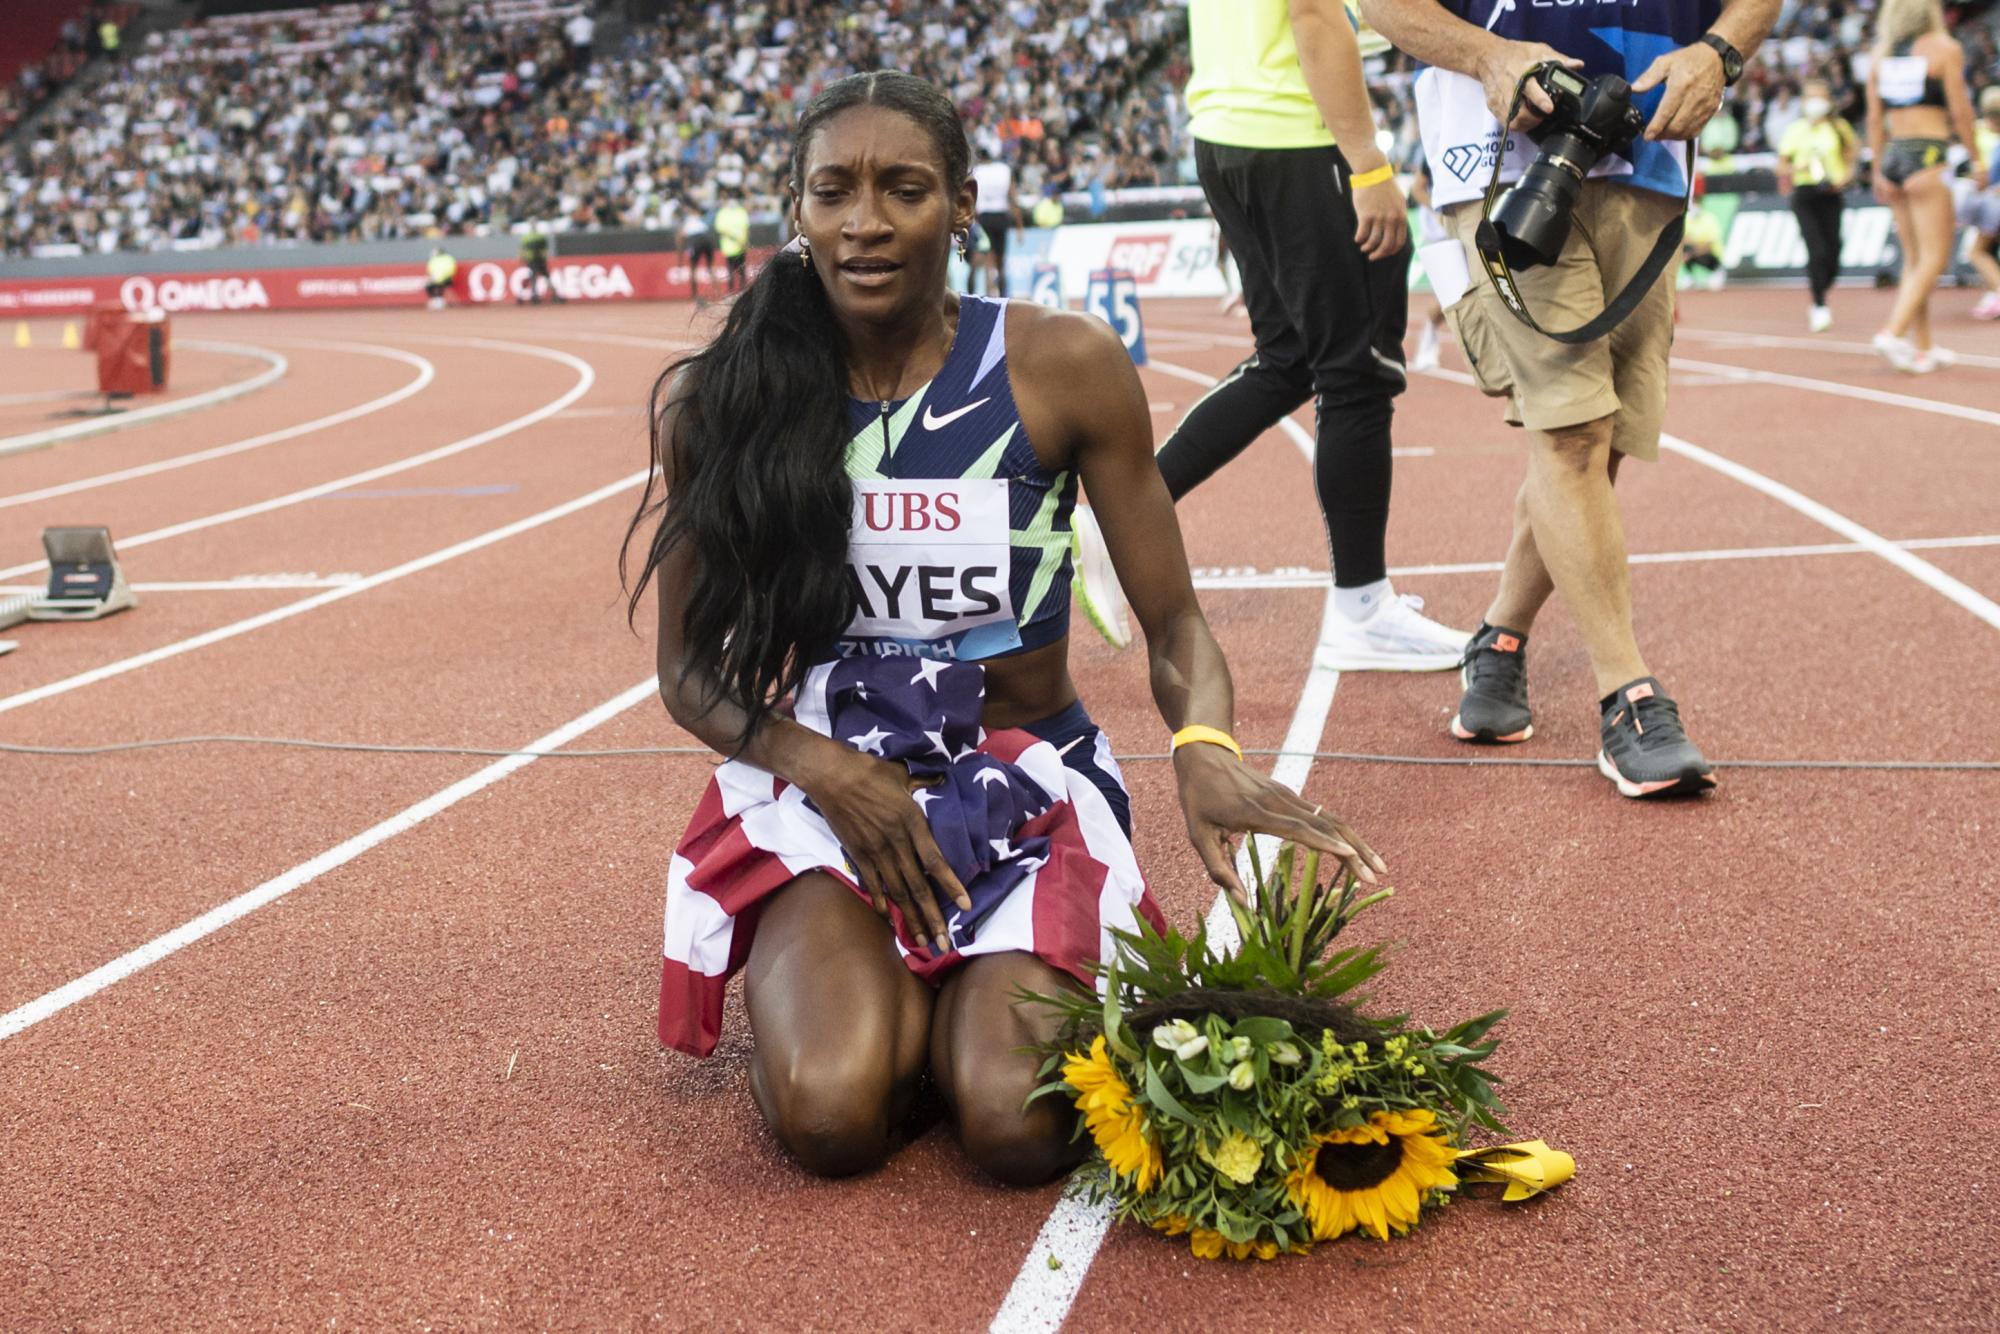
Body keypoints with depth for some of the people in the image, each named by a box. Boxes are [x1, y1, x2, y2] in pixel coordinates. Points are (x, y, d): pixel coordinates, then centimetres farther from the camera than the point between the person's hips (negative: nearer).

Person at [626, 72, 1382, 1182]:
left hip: (1028, 781, 0)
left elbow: (1172, 622, -3)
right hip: (820, 783, 0)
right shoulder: (718, 401, -5)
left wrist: (1206, 747, -26)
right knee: (831, 1115, -26)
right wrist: (831, 772, -15)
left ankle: (959, 990, 11)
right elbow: (690, 673, 3)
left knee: (1020, 1127, -24)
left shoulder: (1065, 368, -7)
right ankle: (831, 972, 10)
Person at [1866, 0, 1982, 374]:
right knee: (1934, 259, -5)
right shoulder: (1945, 48, -3)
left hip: (1893, 157, 6)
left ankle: (1922, 348, 11)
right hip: (1928, 156, -6)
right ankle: (1893, 333, -20)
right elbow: (1960, 110, -7)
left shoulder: (1880, 54, 11)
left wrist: (1879, 171, 13)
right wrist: (1976, 158, 0)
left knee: (1914, 259, 11)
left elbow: (1875, 117, 10)